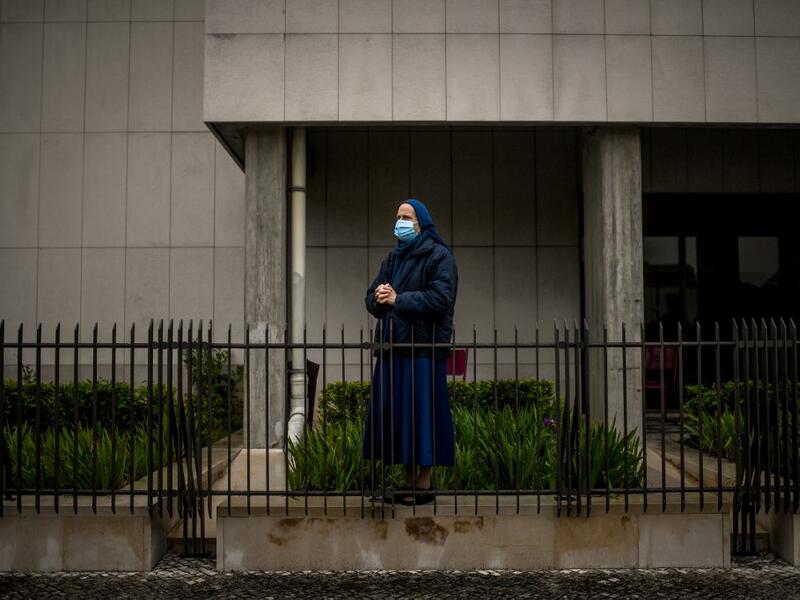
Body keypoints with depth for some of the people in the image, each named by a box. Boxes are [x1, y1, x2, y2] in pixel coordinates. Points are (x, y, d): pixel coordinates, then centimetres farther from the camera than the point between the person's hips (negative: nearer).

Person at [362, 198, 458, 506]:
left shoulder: (439, 256, -4)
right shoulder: (394, 257, 18)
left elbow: (440, 298, -16)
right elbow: (372, 298, 17)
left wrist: (397, 299, -12)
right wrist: (378, 296, -8)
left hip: (423, 348, -7)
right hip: (392, 346, 7)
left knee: (422, 412, -4)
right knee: (393, 413, 7)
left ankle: (425, 482, 6)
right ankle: (409, 480, 16)